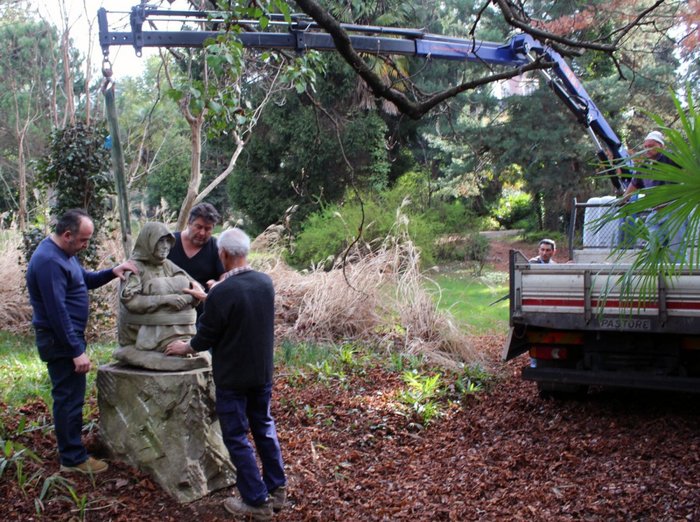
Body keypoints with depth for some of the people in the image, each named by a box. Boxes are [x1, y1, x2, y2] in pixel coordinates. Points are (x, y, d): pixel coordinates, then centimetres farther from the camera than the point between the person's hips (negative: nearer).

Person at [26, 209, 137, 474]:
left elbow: (85, 280, 21)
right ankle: (73, 458, 9)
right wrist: (77, 351, -24)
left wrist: (111, 272, 2)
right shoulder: (49, 261, -24)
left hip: (67, 337, 10)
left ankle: (71, 449, 31)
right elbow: (57, 311, -26)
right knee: (69, 398, -1)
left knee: (69, 396, 18)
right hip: (60, 341, -10)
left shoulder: (63, 252, 8)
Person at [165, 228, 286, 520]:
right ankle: (277, 489, 28)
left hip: (232, 378, -6)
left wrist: (184, 348, 6)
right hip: (262, 373, 7)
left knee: (237, 438, 5)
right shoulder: (265, 282, -4)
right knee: (264, 428, 21)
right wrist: (207, 298, 24)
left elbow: (205, 339, -14)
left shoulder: (221, 293, -24)